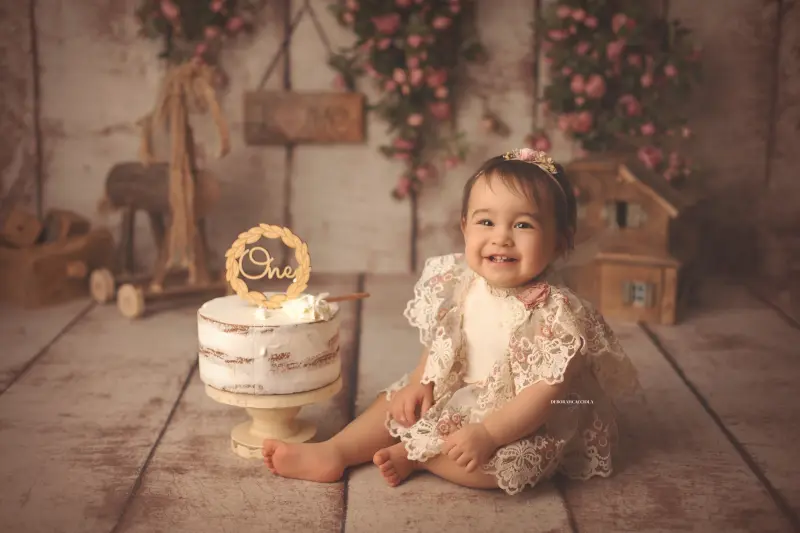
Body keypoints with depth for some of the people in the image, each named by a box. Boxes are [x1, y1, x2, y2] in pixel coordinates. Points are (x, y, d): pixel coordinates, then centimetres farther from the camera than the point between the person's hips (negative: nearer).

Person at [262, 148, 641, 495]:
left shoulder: (553, 313, -28)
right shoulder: (462, 285, -8)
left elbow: (549, 391, -29)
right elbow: (440, 341, 9)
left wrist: (488, 433, -33)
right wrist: (421, 382, -5)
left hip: (521, 423, -7)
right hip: (458, 399, 7)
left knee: (511, 461, -32)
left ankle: (413, 455, -14)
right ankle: (334, 453, 3)